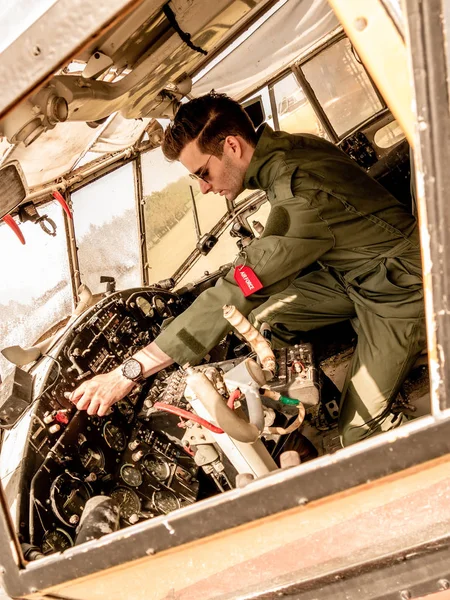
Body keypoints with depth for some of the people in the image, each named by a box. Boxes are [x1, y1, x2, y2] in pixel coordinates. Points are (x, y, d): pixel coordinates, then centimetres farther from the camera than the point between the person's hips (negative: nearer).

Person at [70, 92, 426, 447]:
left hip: (401, 289, -9)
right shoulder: (285, 147, -6)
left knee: (360, 437, -11)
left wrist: (131, 370, -39)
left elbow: (235, 297, -40)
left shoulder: (302, 197, -36)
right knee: (260, 320, 0)